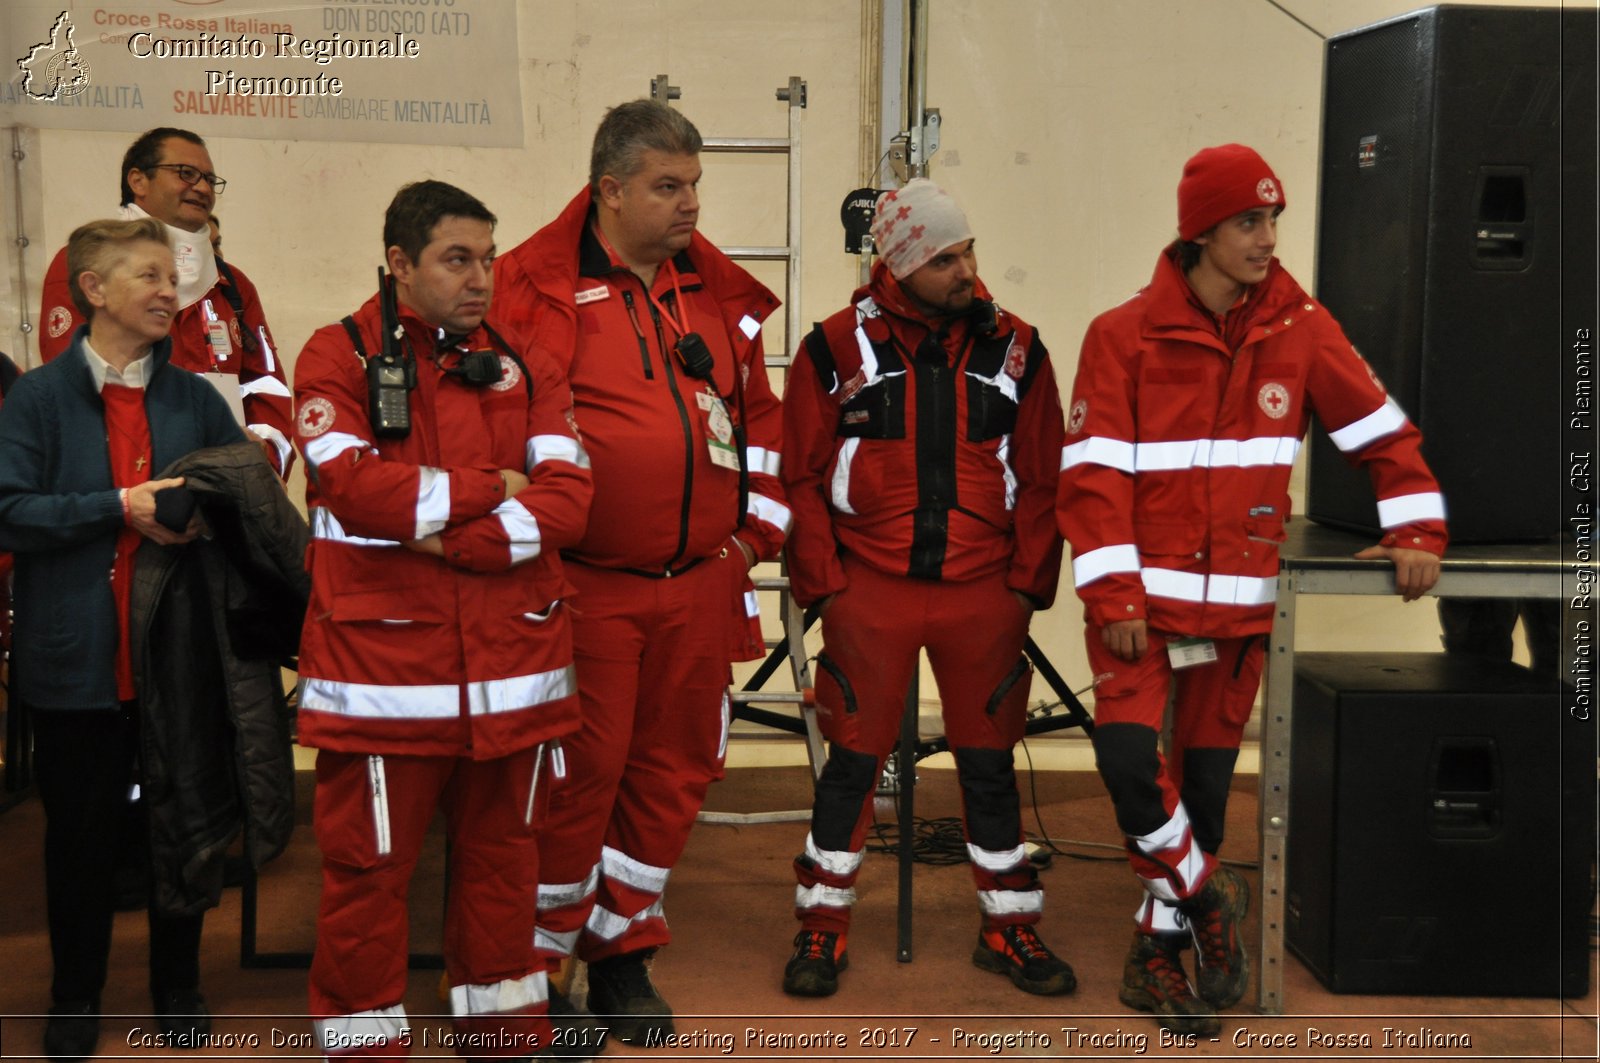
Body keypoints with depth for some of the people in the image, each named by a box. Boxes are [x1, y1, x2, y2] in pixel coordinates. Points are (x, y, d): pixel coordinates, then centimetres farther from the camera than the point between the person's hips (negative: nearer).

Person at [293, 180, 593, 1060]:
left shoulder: (523, 363, 10)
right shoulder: (339, 356, 0)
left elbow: (566, 496, -2)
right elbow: (354, 485, -16)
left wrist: (459, 540, -14)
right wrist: (486, 488, -8)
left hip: (512, 659, 4)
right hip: (381, 654, -4)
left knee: (502, 853, 14)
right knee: (369, 864, 4)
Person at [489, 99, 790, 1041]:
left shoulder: (721, 294, 12)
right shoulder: (538, 289, -6)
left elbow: (760, 417, 17)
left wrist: (757, 530, 9)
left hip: (701, 586, 5)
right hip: (583, 589, -5)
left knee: (673, 771, 12)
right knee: (580, 776, 1)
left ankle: (624, 950, 29)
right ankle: (539, 961, 20)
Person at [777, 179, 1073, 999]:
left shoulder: (1015, 348, 3)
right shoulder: (837, 347, -2)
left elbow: (1041, 479, 6)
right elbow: (802, 477, 0)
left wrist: (1027, 583, 0)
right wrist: (824, 583, -5)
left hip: (983, 595, 2)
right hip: (869, 594, -1)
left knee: (989, 762, 11)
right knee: (853, 760, 6)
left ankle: (1008, 929, 25)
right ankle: (823, 926, 22)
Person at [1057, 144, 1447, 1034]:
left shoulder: (1299, 327, 1)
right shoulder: (1124, 336, -7)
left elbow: (1382, 429, 8)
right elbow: (1093, 471, -9)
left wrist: (1416, 527, -3)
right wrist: (1112, 592, -14)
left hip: (1241, 599, 3)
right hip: (1146, 593, -2)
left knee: (1206, 779, 9)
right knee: (1130, 759, -16)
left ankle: (1159, 952, 26)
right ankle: (1208, 897, 12)